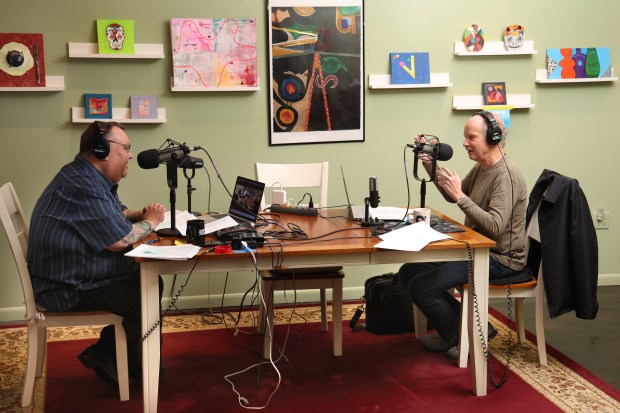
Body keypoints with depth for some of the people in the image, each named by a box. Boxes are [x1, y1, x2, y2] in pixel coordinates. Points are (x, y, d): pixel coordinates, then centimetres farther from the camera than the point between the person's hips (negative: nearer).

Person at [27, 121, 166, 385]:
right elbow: (120, 240, -26)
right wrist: (150, 222, -8)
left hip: (76, 275, 11)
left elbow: (117, 215, 23)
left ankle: (105, 352, 16)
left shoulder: (93, 179, 9)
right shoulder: (82, 187, -26)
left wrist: (141, 215, 1)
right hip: (69, 291, -11)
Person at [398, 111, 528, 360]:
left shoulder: (506, 175, -20)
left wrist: (460, 196, -30)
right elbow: (453, 197, 21)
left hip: (499, 259, -10)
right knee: (408, 272, 5)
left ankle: (460, 339, 5)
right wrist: (431, 166, 8)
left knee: (421, 286, -19)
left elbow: (495, 226, -30)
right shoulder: (481, 167, 9)